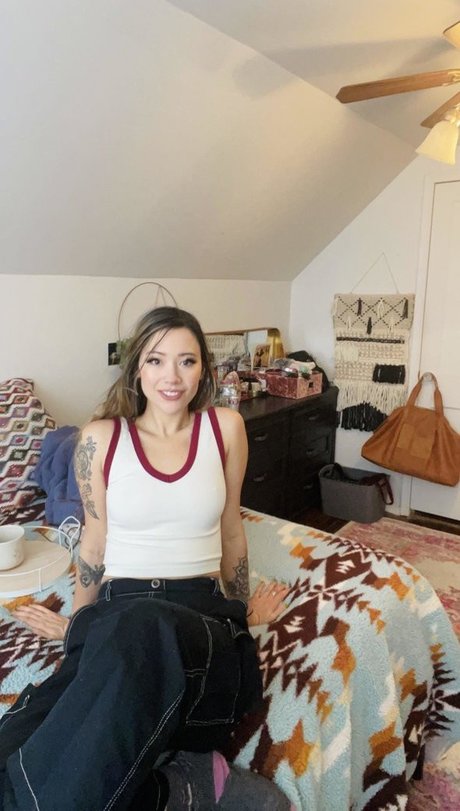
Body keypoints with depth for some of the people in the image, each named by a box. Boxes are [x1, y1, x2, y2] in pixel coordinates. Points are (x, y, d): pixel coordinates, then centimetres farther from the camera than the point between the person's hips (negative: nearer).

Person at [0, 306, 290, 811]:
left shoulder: (225, 428, 4)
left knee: (144, 632, -37)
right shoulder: (101, 438, 2)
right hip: (118, 606, -1)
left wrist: (244, 611, 25)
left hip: (201, 609, 1)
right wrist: (76, 624, 23)